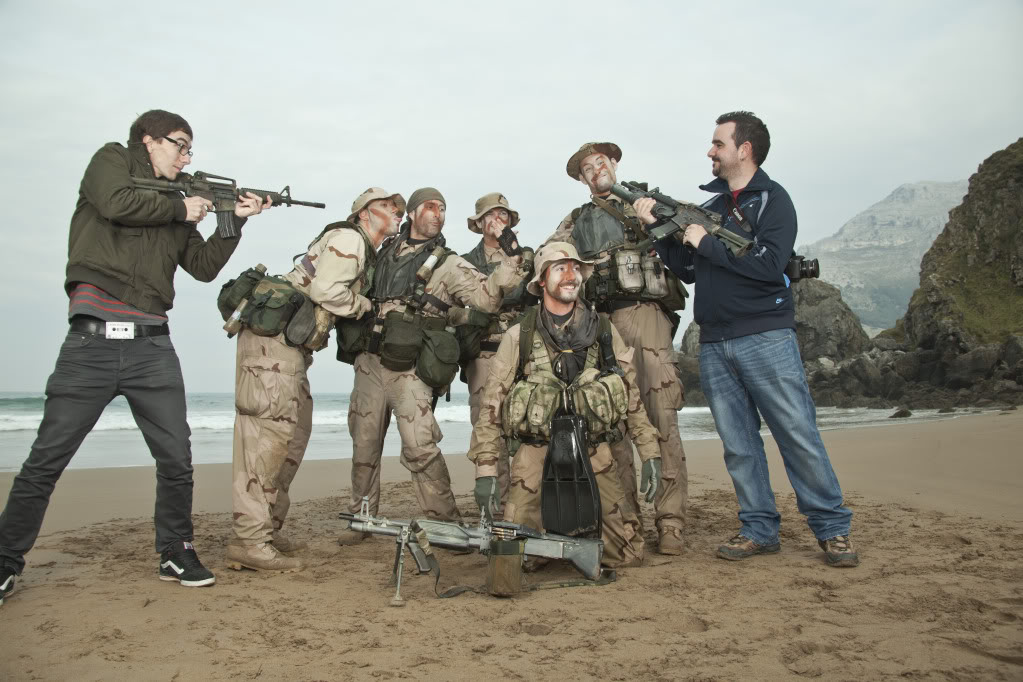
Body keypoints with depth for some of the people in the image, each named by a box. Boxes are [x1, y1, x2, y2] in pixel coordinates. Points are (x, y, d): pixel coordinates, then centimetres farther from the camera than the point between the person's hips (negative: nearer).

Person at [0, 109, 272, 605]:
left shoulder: (178, 202, 22)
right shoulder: (111, 161, 10)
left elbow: (204, 266, 18)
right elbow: (116, 202, -12)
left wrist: (235, 220, 10)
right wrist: (179, 208, 0)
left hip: (151, 343, 5)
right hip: (93, 338, -4)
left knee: (177, 457, 3)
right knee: (45, 461, 1)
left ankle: (175, 553, 18)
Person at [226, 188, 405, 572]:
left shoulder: (367, 257, 24)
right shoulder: (348, 238, -6)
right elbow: (325, 290, -19)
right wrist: (363, 306, -5)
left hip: (293, 343, 11)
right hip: (273, 335, -11)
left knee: (295, 432, 11)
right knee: (269, 431, -15)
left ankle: (269, 527, 18)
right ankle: (249, 541, -14)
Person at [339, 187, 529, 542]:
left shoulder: (448, 264, 2)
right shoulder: (386, 251, 15)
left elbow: (485, 295, -13)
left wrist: (509, 269, -29)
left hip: (411, 371, -4)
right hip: (370, 364, 5)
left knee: (420, 448, -14)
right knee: (364, 445, 11)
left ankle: (446, 523, -3)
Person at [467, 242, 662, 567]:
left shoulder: (604, 331, 9)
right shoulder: (517, 337, 3)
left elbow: (633, 395, 12)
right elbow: (491, 407, 2)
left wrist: (650, 453, 6)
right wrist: (485, 469, -6)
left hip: (594, 454, 2)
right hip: (536, 454, -1)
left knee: (629, 555, -3)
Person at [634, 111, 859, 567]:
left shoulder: (772, 199, 0)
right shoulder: (709, 209, 19)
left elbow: (769, 264, -15)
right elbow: (687, 270, 16)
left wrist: (707, 243, -10)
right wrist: (657, 228, 6)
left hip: (765, 337, -6)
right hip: (714, 346, 6)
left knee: (798, 435, -3)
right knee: (739, 445, 7)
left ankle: (832, 528, 9)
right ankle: (759, 530, 16)